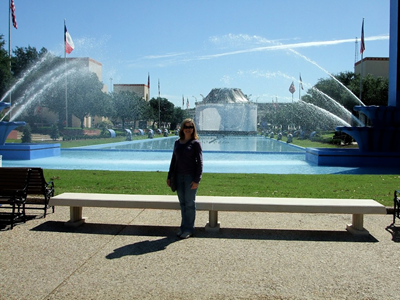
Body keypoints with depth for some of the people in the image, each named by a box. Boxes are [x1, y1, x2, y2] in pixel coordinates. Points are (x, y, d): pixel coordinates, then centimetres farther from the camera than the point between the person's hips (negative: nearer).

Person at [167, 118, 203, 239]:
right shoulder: (177, 142, 10)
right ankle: (183, 227, 21)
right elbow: (174, 160, 16)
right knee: (182, 203, 11)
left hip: (191, 176, -5)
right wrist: (169, 177, 14)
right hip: (179, 176, 5)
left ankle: (188, 229, 12)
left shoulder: (196, 143, -5)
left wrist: (197, 180, -14)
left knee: (190, 203, 2)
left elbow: (200, 162, -8)